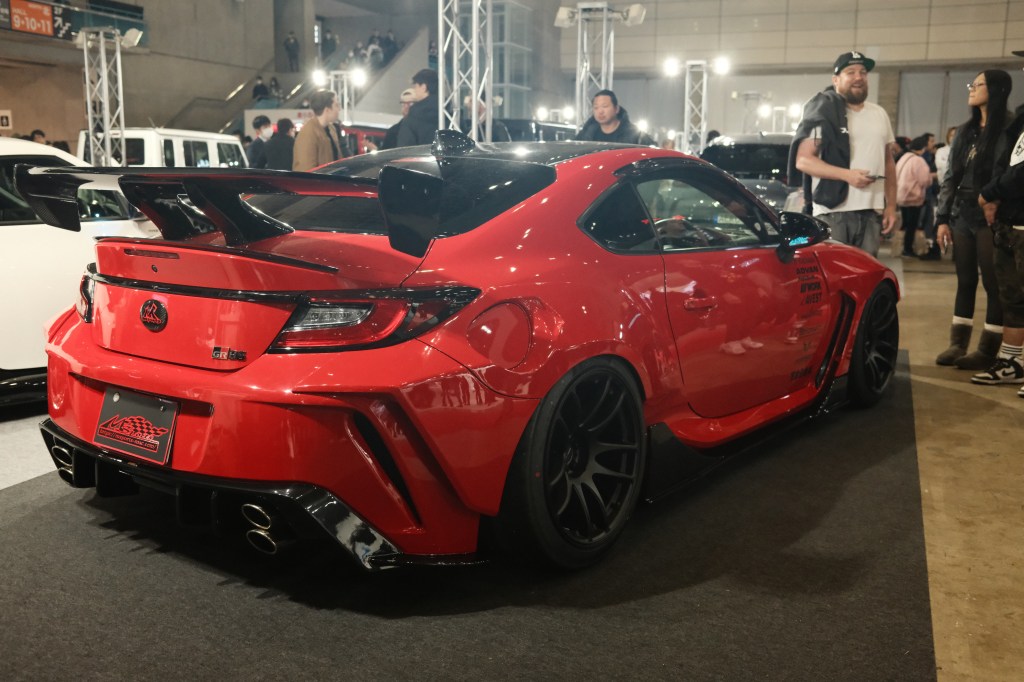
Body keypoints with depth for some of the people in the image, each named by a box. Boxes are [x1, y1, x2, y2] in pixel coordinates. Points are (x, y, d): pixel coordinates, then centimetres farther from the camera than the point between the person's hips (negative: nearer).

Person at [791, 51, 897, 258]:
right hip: (833, 212, -6)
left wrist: (891, 205, 14)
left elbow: (888, 162, 23)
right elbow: (803, 160, -8)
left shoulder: (880, 114, 18)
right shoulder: (824, 113, -1)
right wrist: (847, 174, -18)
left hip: (872, 213, 6)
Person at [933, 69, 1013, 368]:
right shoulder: (965, 131, 14)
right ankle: (958, 344, 16)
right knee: (965, 282, 10)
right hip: (961, 217, 6)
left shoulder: (1009, 128, -6)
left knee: (993, 284, 0)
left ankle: (987, 351, 5)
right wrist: (942, 218, 8)